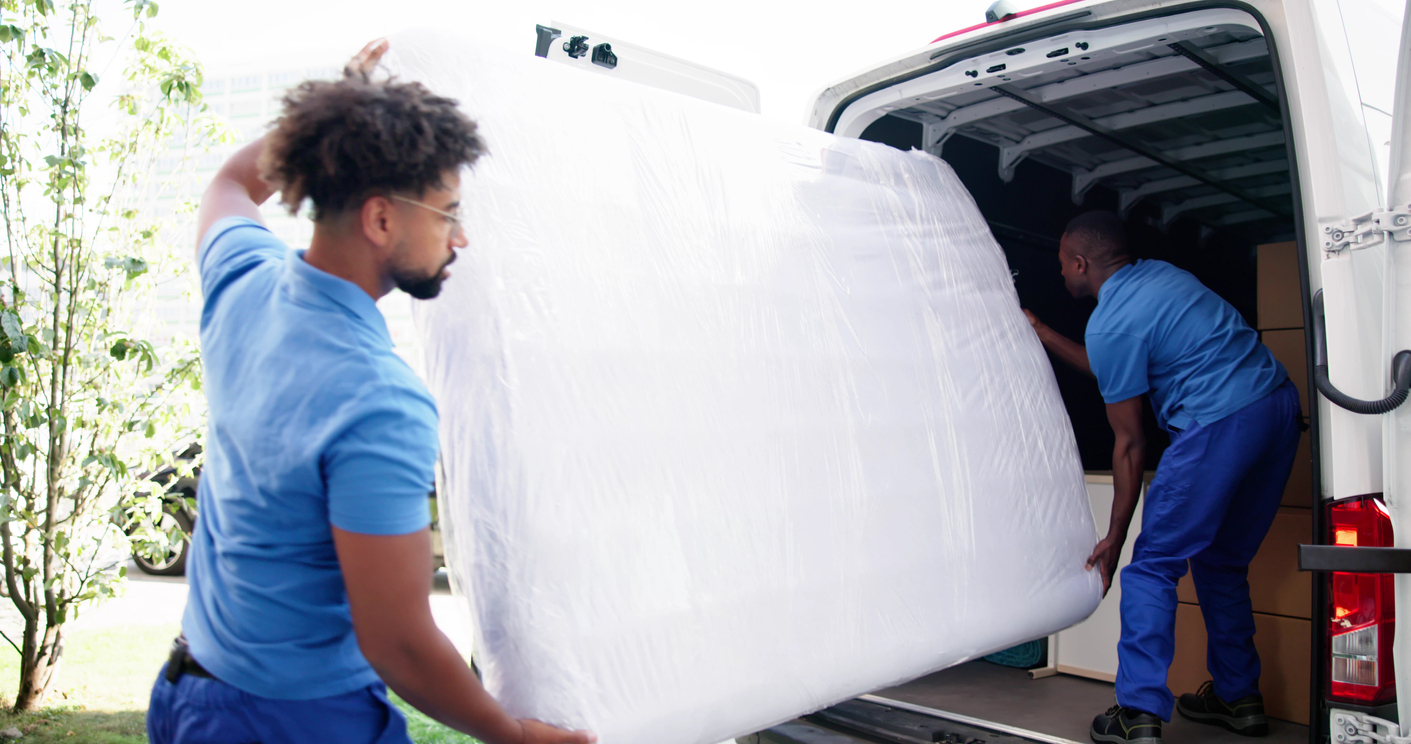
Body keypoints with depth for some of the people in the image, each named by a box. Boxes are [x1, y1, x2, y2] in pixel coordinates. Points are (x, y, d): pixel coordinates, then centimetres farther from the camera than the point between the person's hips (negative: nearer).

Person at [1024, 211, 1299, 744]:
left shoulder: (1108, 324, -8)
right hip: (1280, 404, 9)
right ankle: (1238, 696, 30)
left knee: (1153, 565, -1)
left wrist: (1114, 538, 1)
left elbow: (1130, 444, -6)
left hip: (1220, 421, -9)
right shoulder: (1157, 274, 18)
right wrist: (1043, 335, 35)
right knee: (1221, 561, 21)